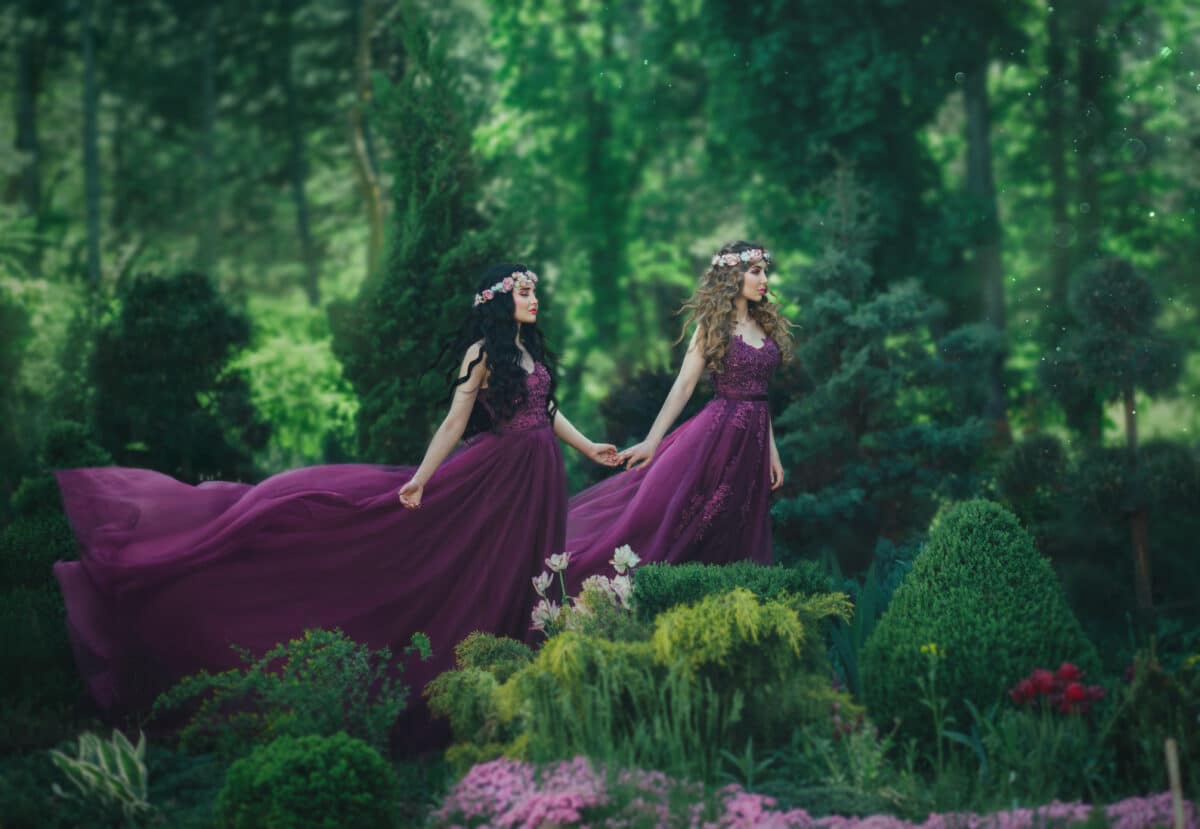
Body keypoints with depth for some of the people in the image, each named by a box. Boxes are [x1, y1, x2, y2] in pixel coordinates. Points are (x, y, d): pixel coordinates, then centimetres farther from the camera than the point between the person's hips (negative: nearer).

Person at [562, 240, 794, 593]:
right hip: (717, 432, -6)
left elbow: (757, 393, 14)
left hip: (754, 439, 6)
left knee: (736, 543, 9)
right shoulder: (712, 326, -4)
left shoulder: (765, 325, 11)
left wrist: (771, 450, 13)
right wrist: (652, 441, -14)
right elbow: (683, 387, -8)